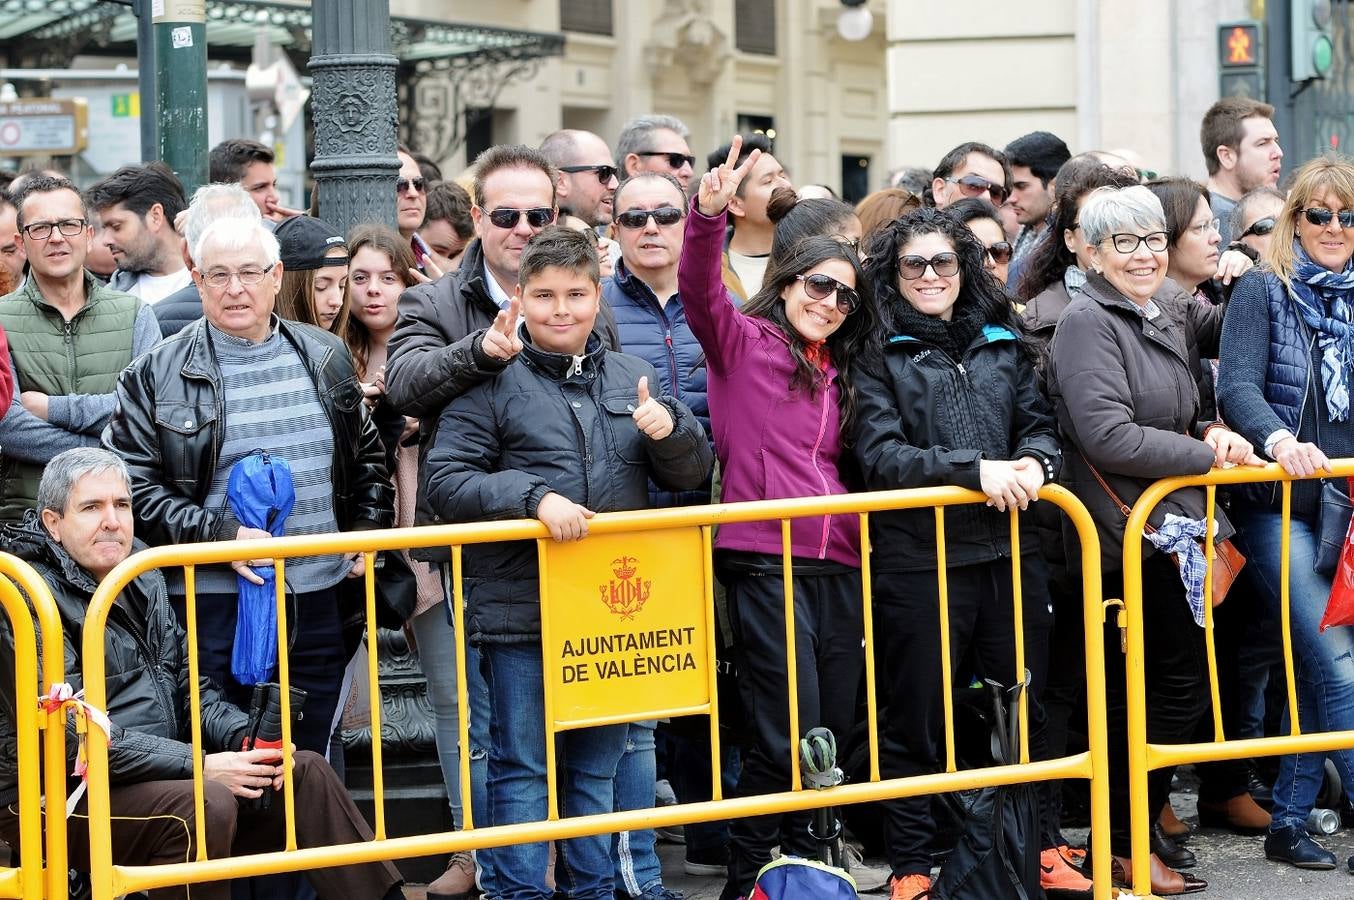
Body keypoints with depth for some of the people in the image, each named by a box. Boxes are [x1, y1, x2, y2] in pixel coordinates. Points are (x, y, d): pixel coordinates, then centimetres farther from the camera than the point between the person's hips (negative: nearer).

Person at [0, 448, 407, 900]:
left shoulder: (141, 575, 12)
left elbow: (189, 684, 16)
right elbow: (71, 737, -23)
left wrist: (245, 736, -5)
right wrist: (199, 765, -26)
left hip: (159, 773, 9)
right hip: (57, 799, -9)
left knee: (306, 771, 0)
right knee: (206, 804, -32)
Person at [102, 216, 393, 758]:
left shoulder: (326, 358, 10)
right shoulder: (156, 376, -3)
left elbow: (367, 455, 22)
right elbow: (132, 486, -7)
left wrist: (366, 530, 9)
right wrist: (221, 533, -16)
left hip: (319, 602, 4)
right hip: (215, 605, -3)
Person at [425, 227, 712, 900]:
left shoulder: (630, 378, 10)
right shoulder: (494, 381, -3)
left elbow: (691, 476, 12)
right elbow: (446, 482, -9)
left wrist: (669, 429, -10)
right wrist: (534, 496, -21)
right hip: (519, 610, -4)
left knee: (598, 764, 13)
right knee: (521, 764, 2)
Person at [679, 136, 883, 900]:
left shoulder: (841, 374, 19)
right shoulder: (742, 342, 1)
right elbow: (701, 291, -18)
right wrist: (709, 215, -34)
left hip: (838, 565, 7)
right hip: (764, 558, -7)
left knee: (835, 727, 9)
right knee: (788, 729, -10)